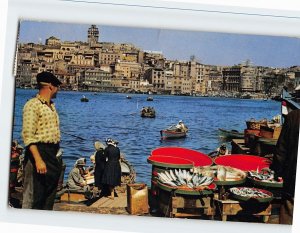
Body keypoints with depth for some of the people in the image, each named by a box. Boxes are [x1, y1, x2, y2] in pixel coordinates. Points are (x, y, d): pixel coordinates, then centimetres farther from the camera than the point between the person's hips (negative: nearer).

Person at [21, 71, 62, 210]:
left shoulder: (51, 106, 18)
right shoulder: (33, 105, -10)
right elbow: (28, 136, -18)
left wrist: (55, 157, 16)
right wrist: (38, 160, -24)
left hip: (53, 155, 9)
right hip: (39, 152, -9)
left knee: (49, 198, 14)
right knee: (33, 198, -6)